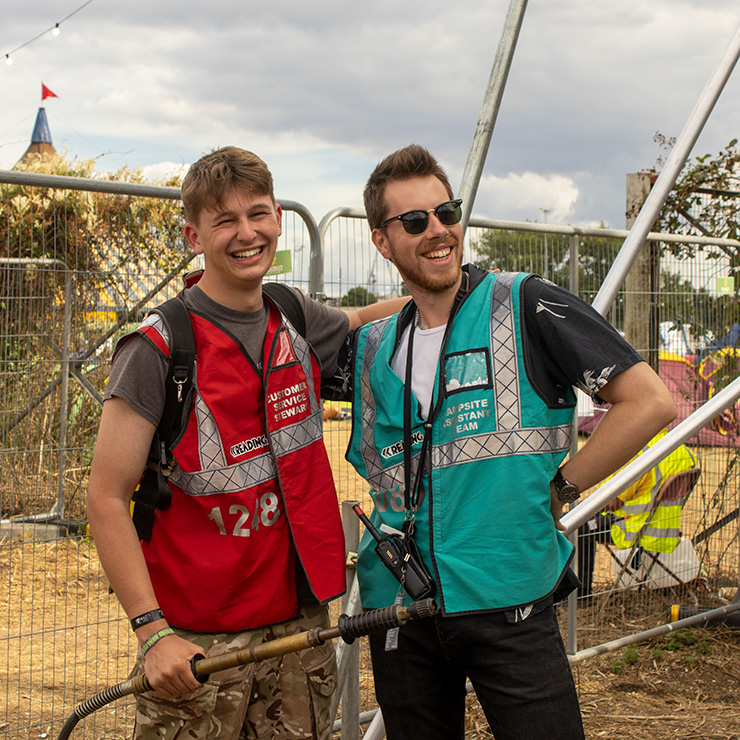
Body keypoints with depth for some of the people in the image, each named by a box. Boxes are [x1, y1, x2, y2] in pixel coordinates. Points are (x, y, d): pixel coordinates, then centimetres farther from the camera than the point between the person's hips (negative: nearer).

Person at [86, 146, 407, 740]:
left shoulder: (297, 323, 7)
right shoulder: (158, 349, -11)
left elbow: (362, 321, 31)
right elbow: (107, 500, -12)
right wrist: (152, 632, -19)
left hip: (301, 623, 5)